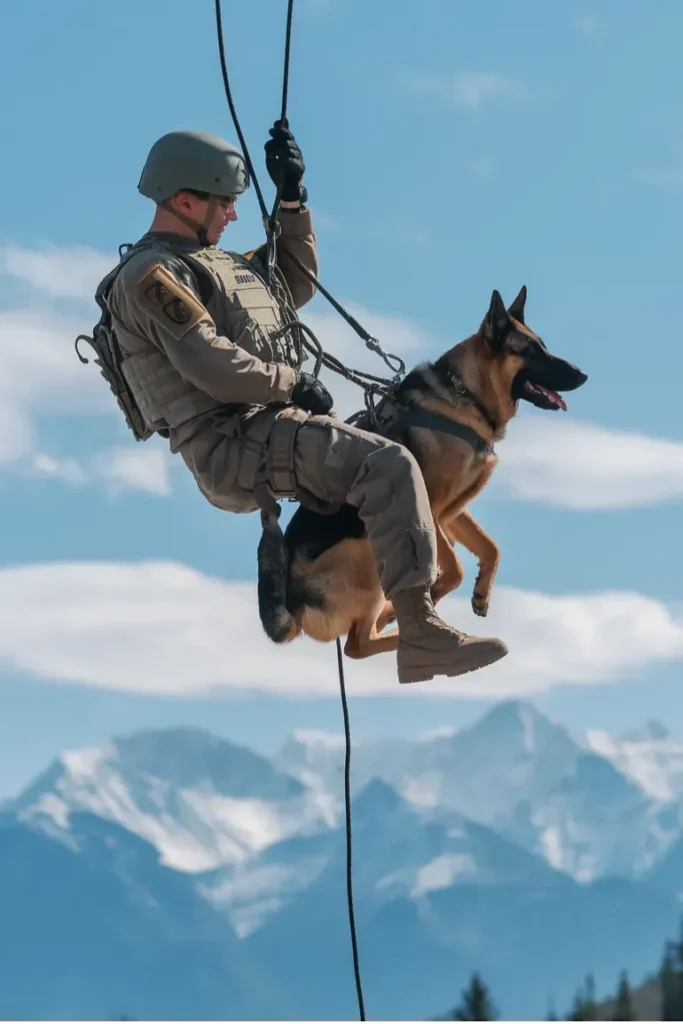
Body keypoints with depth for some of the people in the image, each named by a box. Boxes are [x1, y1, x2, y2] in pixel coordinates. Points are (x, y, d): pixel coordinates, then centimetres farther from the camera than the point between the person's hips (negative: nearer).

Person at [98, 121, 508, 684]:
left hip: (268, 426, 11)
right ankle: (423, 637, -31)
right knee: (390, 465, -26)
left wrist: (292, 199, 23)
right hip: (235, 445, -11)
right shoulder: (152, 274, -10)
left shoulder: (208, 262, 22)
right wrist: (293, 381, -8)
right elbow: (213, 369, -20)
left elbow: (296, 283, 30)